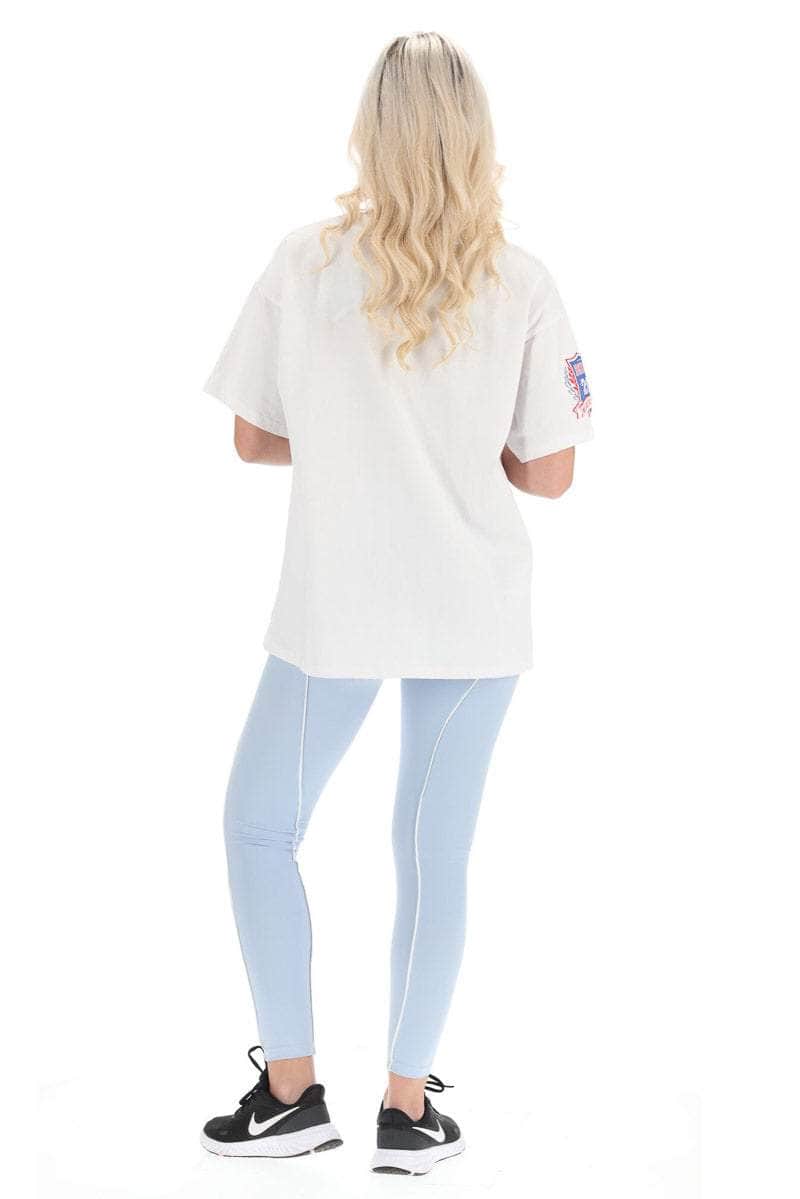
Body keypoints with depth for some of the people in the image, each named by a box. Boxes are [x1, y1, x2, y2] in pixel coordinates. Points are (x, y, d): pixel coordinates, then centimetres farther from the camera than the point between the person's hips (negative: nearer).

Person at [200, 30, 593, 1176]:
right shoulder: (521, 284, -5)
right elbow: (549, 473, -3)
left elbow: (253, 439, 0)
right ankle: (408, 1109, 18)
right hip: (476, 609, 2)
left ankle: (292, 1091, 19)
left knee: (259, 827, 16)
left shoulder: (304, 265, -8)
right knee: (434, 849, 10)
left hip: (336, 608, -1)